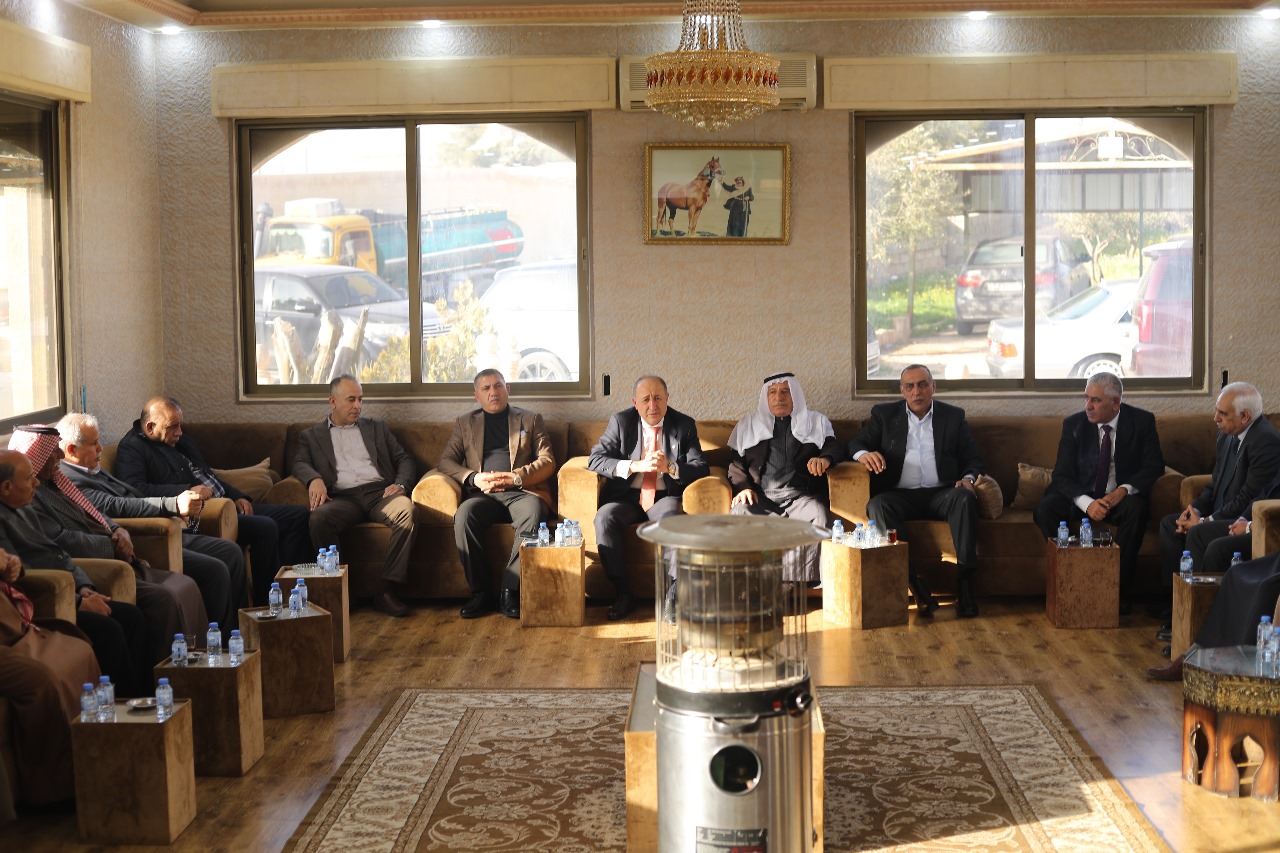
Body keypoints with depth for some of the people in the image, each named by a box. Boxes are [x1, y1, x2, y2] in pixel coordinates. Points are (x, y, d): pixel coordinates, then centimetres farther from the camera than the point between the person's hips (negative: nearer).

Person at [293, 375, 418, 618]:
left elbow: (404, 460, 21)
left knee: (405, 509, -35)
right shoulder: (311, 435, 23)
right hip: (342, 497, -1)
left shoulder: (376, 427, 28)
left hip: (379, 491, 1)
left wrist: (400, 484, -1)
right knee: (320, 517, -37)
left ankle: (389, 591, -33)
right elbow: (300, 464, 7)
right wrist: (314, 479, -17)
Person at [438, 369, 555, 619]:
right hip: (483, 494, 1)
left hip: (521, 492, -1)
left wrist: (515, 477, -9)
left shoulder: (530, 419, 19)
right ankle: (480, 592, -25)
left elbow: (547, 462, 8)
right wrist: (473, 477, -6)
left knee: (533, 514, -37)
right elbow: (446, 461, 14)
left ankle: (510, 591, -31)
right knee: (464, 514, -33)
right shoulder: (465, 423, 23)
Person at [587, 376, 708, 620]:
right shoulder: (621, 422, 3)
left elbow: (701, 469, -3)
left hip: (664, 497, -1)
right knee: (604, 517, -31)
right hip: (627, 498, 1)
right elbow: (595, 459, -7)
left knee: (670, 516, -36)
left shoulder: (684, 425, 3)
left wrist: (670, 467, -23)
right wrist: (635, 466, -22)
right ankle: (622, 593, -22)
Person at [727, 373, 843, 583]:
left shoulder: (817, 422, 23)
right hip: (760, 497, 1)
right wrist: (743, 487, -5)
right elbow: (735, 461, 16)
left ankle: (800, 584, -35)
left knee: (819, 517, -35)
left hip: (798, 495, -1)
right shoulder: (748, 425, 25)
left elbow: (835, 447, 9)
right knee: (739, 514, -33)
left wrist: (825, 458, -17)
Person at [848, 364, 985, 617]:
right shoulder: (884, 414, 15)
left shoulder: (954, 416, 15)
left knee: (965, 498, -33)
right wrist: (863, 454, -17)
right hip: (901, 495, 0)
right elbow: (857, 443, 8)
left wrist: (968, 478, -10)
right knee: (877, 506, -33)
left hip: (941, 493, 0)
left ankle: (964, 582, -35)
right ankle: (913, 582, -37)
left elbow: (973, 460, 13)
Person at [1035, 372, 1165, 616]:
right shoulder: (1074, 424, -4)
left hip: (1121, 496, -1)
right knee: (1045, 509, -27)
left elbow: (1154, 466, -5)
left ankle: (1121, 593, -27)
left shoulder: (1142, 421, -5)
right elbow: (1062, 475, -7)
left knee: (1137, 509, -35)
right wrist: (1087, 503, -26)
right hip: (1082, 496, 1)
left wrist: (1124, 490, -24)